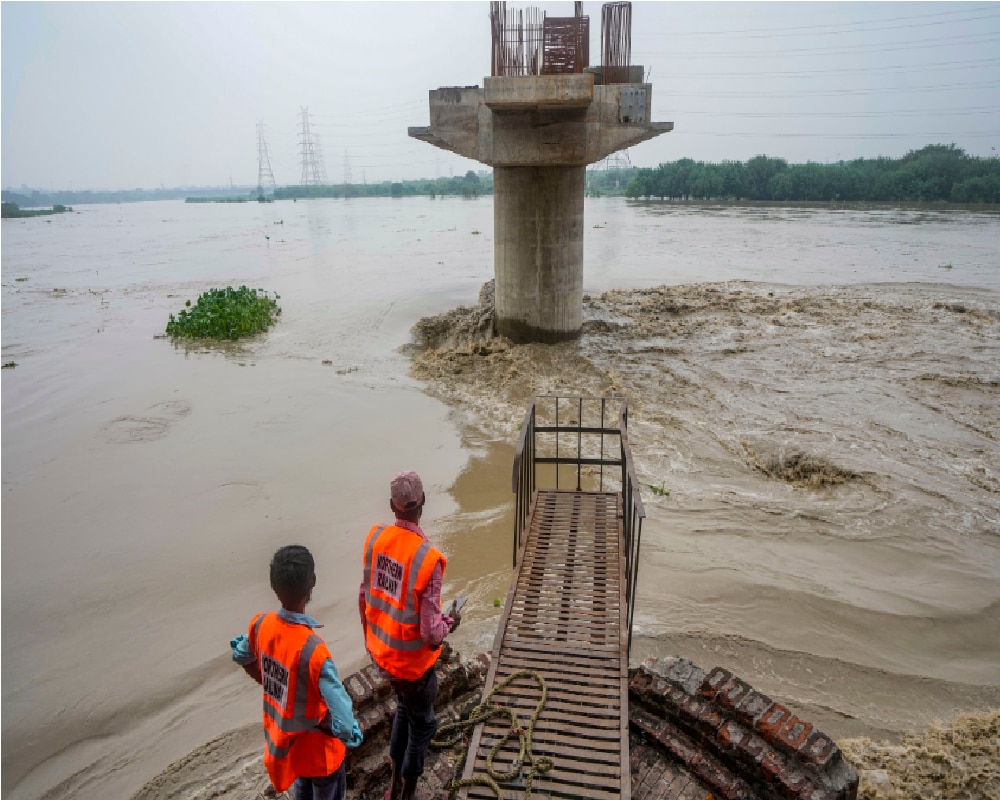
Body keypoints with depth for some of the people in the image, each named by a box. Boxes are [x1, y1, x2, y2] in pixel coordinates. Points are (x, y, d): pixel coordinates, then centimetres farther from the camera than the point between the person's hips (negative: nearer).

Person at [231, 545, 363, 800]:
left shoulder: (260, 624, -20)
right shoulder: (314, 651, -40)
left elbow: (242, 657, 5)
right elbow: (344, 725, -37)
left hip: (280, 738, 6)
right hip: (316, 748, -6)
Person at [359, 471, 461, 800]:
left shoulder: (375, 537, -12)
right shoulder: (427, 558, -30)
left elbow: (364, 597, 1)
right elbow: (431, 633, -26)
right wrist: (450, 623, -4)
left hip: (381, 651, 6)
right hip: (411, 660, -6)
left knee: (405, 707, 30)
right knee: (422, 723, 20)